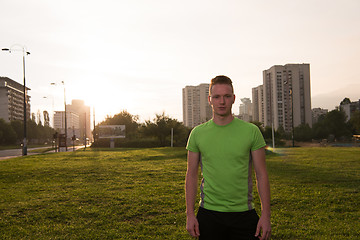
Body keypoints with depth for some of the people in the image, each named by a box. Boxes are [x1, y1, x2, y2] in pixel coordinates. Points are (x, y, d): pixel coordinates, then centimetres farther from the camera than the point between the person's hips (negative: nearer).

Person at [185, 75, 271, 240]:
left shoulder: (251, 131, -2)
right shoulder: (197, 133, 1)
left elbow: (261, 175, 0)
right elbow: (192, 175, 4)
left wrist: (266, 214, -5)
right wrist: (190, 214, -1)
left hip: (244, 214, 0)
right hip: (209, 213, 1)